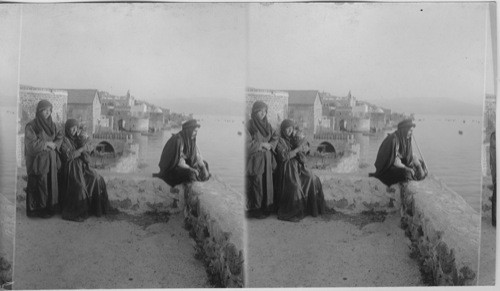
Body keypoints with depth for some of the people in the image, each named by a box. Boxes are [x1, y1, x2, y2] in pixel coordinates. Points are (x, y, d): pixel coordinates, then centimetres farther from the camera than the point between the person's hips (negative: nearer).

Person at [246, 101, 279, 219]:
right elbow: (247, 143, -16)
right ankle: (254, 210, 9)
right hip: (255, 159, -6)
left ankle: (266, 208, 18)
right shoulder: (249, 125, -11)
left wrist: (269, 145, -8)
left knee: (267, 183, 7)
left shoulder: (266, 125, 8)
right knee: (256, 185, -1)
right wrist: (262, 144, -11)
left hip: (267, 159, 6)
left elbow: (275, 137, 11)